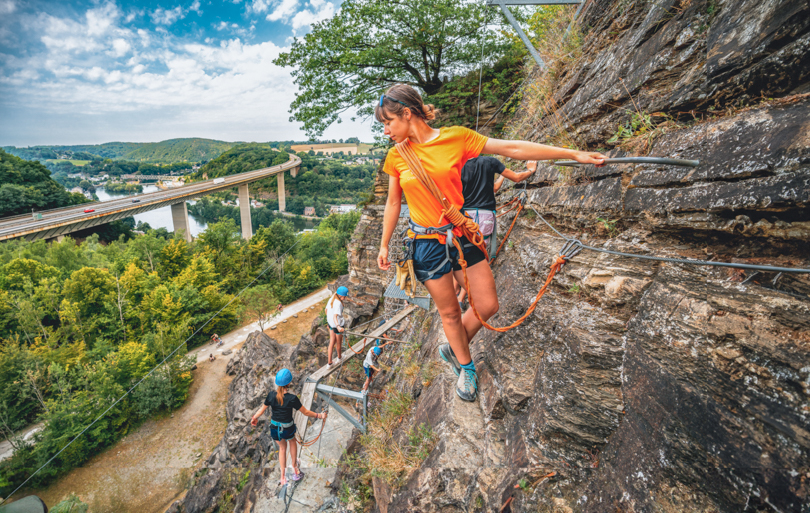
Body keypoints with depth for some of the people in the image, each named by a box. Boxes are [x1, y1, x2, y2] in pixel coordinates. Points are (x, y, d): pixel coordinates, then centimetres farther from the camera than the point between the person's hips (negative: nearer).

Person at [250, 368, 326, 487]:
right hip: (288, 429, -2)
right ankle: (295, 468, 43)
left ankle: (283, 476, 35)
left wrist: (254, 418, 19)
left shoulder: (271, 395, -18)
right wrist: (319, 415, 0)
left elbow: (262, 409, -2)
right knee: (292, 442, 32)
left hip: (274, 428, 3)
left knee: (282, 447, 30)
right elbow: (306, 412, -16)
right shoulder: (292, 398, -26)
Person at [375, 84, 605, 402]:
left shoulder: (456, 137, -7)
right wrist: (384, 245, 12)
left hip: (462, 234, 1)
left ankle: (453, 348, 32)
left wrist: (573, 154, -9)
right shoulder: (397, 156, -2)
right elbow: (393, 203, 8)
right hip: (426, 242, 0)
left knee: (487, 305, 4)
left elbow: (512, 149, -8)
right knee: (449, 312, 10)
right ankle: (465, 366, 36)